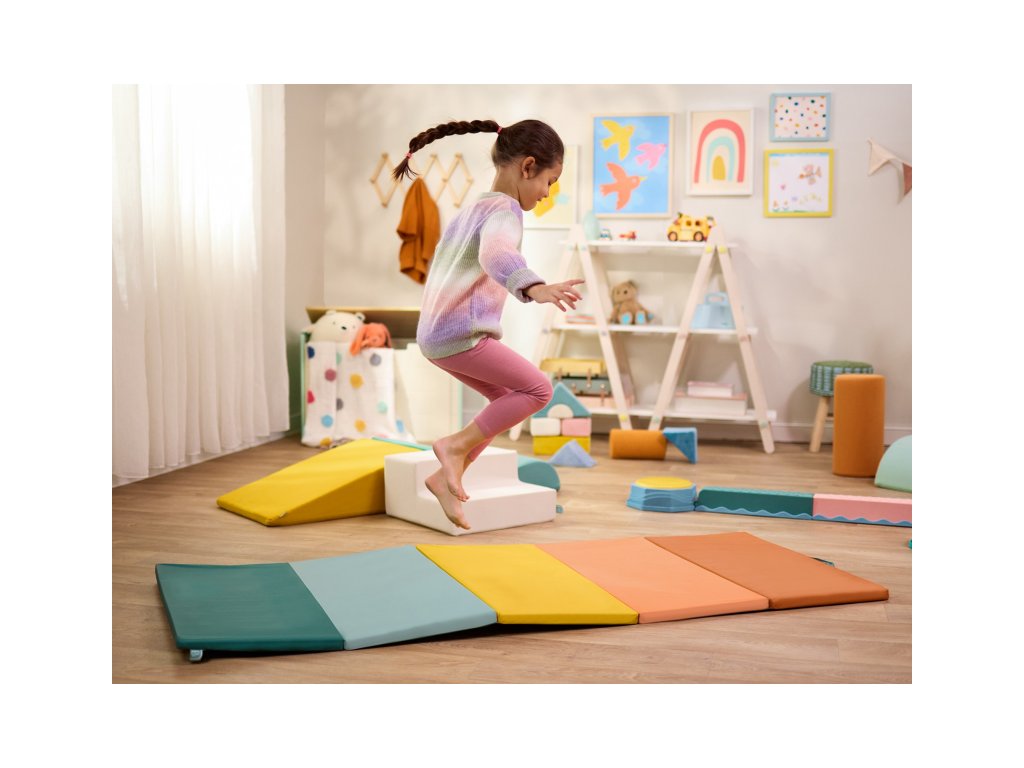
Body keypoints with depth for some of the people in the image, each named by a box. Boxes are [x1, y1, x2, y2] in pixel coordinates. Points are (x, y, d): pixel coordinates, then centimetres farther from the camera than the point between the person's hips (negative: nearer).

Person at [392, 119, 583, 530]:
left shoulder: (473, 207, 16)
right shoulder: (504, 210, -14)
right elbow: (497, 255, -37)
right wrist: (536, 288, -55)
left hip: (435, 333, 10)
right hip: (461, 335, -10)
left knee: (507, 401, 17)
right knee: (537, 389, -8)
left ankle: (446, 478, 16)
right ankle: (455, 446, -8)